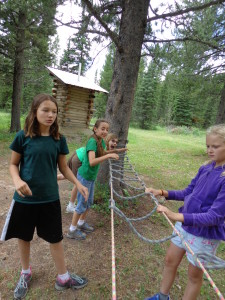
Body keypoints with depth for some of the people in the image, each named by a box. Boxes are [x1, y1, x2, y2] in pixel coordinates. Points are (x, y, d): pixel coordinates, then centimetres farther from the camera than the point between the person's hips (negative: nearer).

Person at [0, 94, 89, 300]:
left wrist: (78, 184, -6)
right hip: (25, 198, 0)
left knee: (55, 238, 13)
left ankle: (63, 278, 35)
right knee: (24, 237, 19)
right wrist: (17, 181, -20)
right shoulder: (23, 136, -9)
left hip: (50, 198, 1)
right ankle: (26, 274, 47)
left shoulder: (59, 139, -4)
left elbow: (63, 167, 5)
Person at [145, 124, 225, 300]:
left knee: (194, 275, 16)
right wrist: (163, 193, -7)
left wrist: (177, 216, -38)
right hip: (184, 225, 7)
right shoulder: (206, 168, -4)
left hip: (205, 234, -7)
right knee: (170, 261, 22)